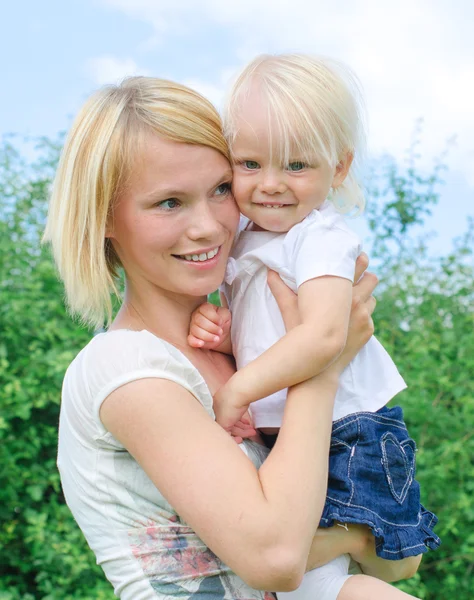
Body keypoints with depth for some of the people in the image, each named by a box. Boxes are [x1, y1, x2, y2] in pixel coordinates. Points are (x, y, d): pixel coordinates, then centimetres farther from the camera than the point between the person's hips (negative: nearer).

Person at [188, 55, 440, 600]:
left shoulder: (321, 239, -18)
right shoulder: (244, 243, 8)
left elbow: (324, 336, -33)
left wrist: (237, 391, -28)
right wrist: (221, 334, -7)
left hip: (346, 440, -8)